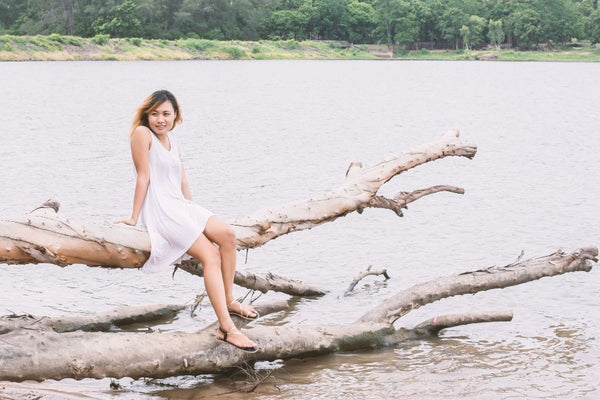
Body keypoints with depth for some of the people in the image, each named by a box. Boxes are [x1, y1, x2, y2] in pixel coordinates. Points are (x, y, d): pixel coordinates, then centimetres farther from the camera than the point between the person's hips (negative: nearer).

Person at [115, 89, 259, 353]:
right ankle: (226, 328, -27)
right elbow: (143, 176, -12)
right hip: (159, 210, -8)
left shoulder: (170, 136, 15)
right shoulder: (143, 133, -9)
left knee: (227, 235, -7)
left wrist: (192, 209, 15)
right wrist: (134, 217, -10)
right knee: (211, 256, -19)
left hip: (179, 205, 8)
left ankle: (229, 301, 6)